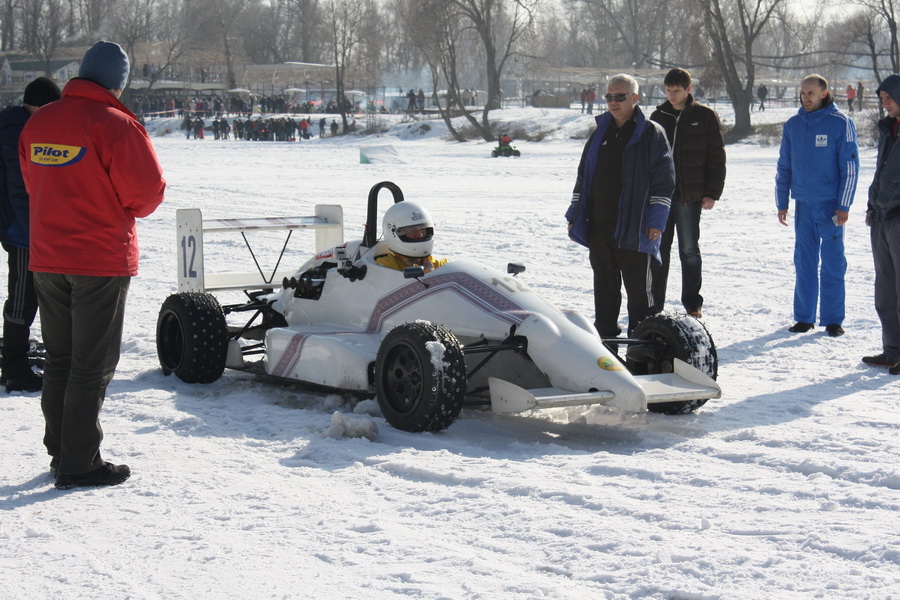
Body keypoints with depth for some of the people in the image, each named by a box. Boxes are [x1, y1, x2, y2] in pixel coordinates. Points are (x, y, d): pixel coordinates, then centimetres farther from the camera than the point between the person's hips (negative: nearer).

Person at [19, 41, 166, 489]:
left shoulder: (37, 123, 5)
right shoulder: (115, 126, -16)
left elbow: (33, 185, 14)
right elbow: (148, 191, -13)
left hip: (46, 259, 6)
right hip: (102, 260, -6)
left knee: (58, 359, 16)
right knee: (92, 365, 0)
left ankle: (59, 452, 24)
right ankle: (80, 464, 3)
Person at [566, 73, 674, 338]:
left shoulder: (651, 133, -2)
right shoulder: (600, 132, 14)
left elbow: (664, 181, -5)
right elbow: (583, 176, 20)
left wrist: (656, 220, -12)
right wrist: (575, 215, 14)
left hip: (634, 229, -5)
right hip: (598, 225, 5)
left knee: (638, 288, 2)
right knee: (604, 286, 11)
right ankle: (605, 335, 20)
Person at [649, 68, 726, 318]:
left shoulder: (705, 117, 0)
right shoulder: (658, 117, 10)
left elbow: (717, 157, -1)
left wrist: (712, 193, -7)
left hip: (689, 194, -3)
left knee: (689, 250, 3)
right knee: (658, 250, 6)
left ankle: (692, 304, 12)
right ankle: (654, 304, 12)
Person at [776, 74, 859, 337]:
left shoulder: (841, 123, -4)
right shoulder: (793, 125, 8)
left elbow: (850, 167, -4)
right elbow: (784, 167, 14)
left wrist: (843, 206, -9)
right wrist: (782, 204, 10)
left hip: (831, 205, -4)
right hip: (803, 205, 4)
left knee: (833, 262, 0)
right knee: (804, 263, 7)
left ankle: (833, 319, 6)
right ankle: (804, 317, 14)